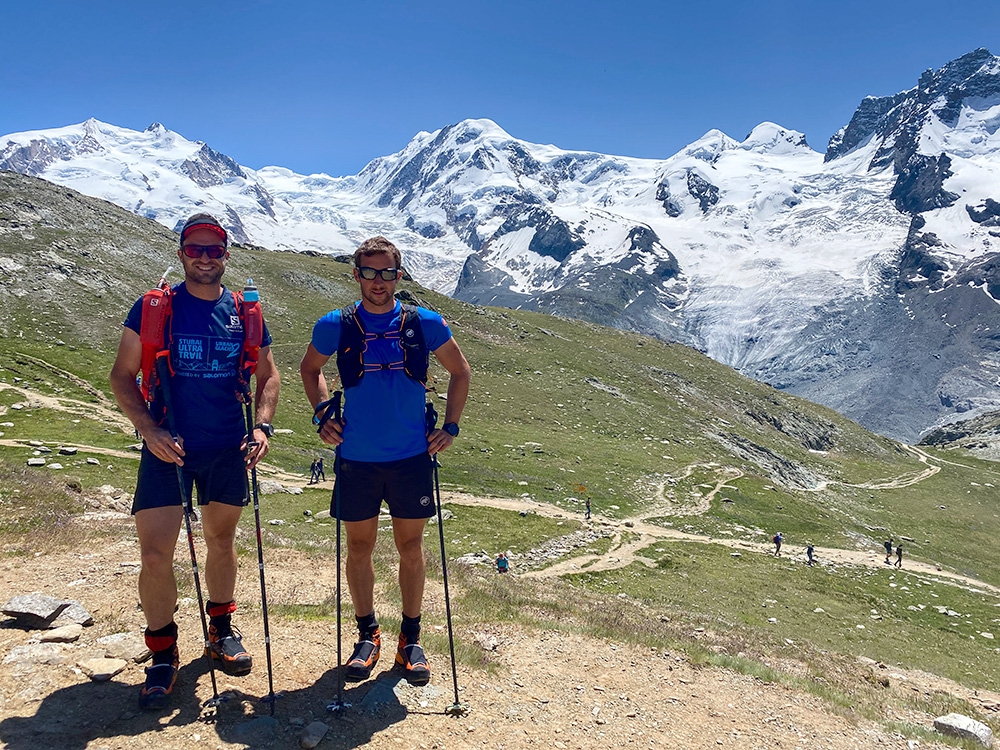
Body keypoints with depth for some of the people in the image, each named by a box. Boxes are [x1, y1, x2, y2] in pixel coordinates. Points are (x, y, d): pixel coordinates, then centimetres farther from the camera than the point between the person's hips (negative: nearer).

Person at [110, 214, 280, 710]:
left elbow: (267, 375, 9)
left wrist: (262, 426, -7)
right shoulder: (153, 309, -4)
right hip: (167, 448, -2)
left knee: (221, 541, 16)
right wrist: (150, 430, -16)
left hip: (228, 448, 2)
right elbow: (122, 376, -2)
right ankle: (163, 655, 15)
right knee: (155, 554, -5)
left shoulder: (245, 313, 2)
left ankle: (221, 629, 35)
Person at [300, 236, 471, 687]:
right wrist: (321, 415, 2)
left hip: (412, 456, 0)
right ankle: (367, 635, 31)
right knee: (359, 547, 11)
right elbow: (309, 369, 15)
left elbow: (460, 371, 10)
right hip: (356, 457, 0)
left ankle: (410, 639, 26)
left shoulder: (424, 323, -4)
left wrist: (450, 426, 3)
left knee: (410, 547, 10)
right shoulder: (335, 326, -3)